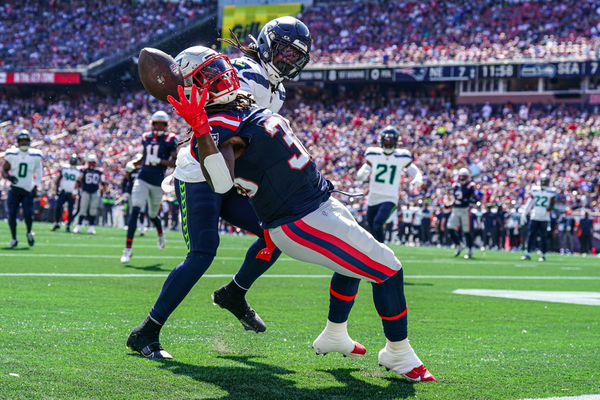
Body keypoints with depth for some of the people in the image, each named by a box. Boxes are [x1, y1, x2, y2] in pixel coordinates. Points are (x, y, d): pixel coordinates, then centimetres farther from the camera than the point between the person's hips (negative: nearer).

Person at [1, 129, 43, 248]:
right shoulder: (11, 154, -1)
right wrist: (9, 177, -14)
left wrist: (36, 186, -1)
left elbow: (38, 173, 11)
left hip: (28, 190, 0)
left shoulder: (35, 156, 1)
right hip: (14, 189, 0)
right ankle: (14, 239, 11)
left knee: (28, 214, -12)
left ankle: (29, 233, 18)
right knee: (12, 214, -4)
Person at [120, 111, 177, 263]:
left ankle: (160, 234, 51)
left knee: (153, 214, 14)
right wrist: (133, 164, 6)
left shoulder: (170, 140, -4)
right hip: (142, 180, 2)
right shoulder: (147, 138, 9)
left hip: (157, 183, -2)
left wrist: (159, 161, -23)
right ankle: (128, 248, -17)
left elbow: (175, 163, -11)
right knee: (135, 210, -15)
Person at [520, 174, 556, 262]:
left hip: (544, 218, -2)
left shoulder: (551, 192, -1)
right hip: (534, 217, 2)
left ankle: (543, 255, 7)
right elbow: (529, 203, 9)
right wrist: (524, 214, 6)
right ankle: (528, 253, 8)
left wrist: (546, 210, -17)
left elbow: (551, 206, 1)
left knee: (543, 236, -1)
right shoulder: (534, 190, 6)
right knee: (531, 235, 2)